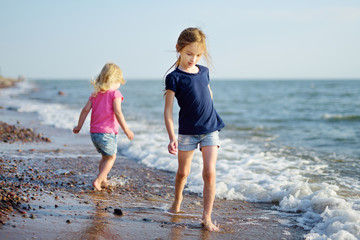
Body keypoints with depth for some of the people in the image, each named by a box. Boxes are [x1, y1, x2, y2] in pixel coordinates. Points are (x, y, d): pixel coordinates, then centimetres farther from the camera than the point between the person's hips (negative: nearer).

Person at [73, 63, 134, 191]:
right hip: (107, 132, -6)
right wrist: (126, 129, -12)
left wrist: (79, 126, 13)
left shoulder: (95, 93, 11)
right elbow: (117, 112, -16)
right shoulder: (115, 93, -7)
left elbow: (86, 109, 6)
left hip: (94, 132, 6)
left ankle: (103, 180, 26)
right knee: (111, 157, 11)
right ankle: (98, 180, -1)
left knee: (105, 156, 24)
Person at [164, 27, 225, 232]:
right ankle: (178, 199, 43)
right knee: (183, 172, 14)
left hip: (210, 130, 3)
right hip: (187, 132, -3)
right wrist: (172, 137, -21)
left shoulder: (204, 71, 3)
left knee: (209, 172, -9)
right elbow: (168, 109, -13)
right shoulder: (174, 77, -11)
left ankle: (207, 217, -4)